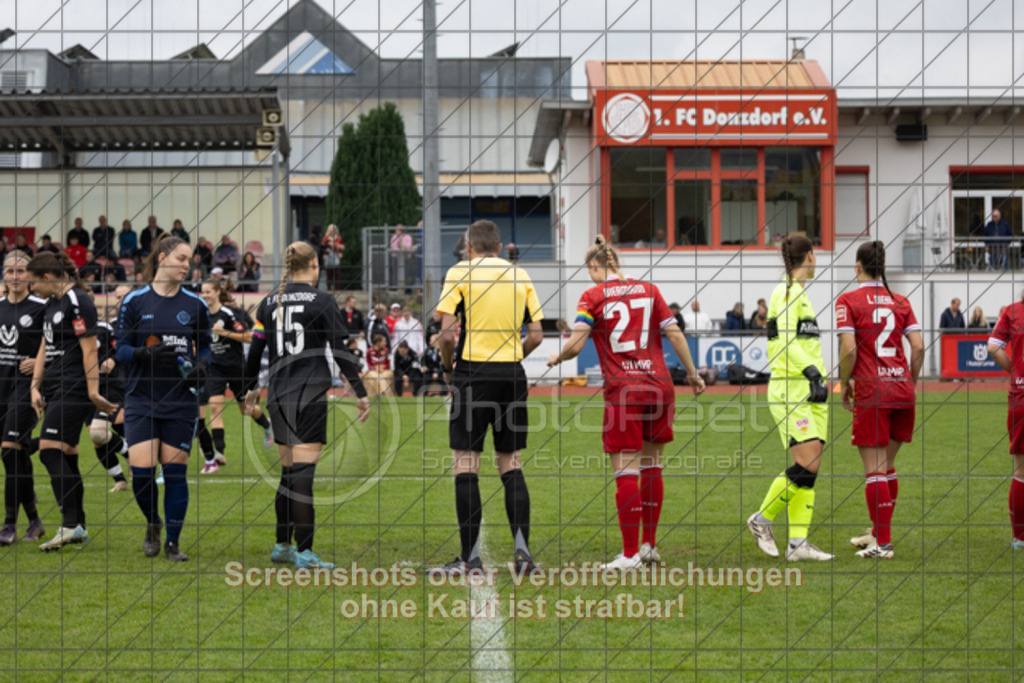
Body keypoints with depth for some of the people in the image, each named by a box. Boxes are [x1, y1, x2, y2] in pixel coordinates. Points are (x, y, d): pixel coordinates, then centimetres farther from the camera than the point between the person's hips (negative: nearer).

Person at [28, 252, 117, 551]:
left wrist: (93, 392, -17)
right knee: (66, 456, 9)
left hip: (74, 389, -9)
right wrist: (36, 387, 11)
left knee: (50, 449, -16)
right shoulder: (52, 304, 17)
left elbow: (89, 348, -15)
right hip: (56, 390, 9)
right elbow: (45, 348, 20)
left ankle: (71, 524, -18)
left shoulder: (77, 301, -12)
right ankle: (78, 528, 13)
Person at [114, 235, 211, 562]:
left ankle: (173, 542, 11)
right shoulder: (134, 302, 0)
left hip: (181, 401, 1)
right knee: (141, 472, -9)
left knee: (175, 472, 0)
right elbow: (120, 348, 1)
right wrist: (145, 353, -19)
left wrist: (201, 366, -8)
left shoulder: (195, 305, 4)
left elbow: (205, 347, 13)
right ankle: (153, 523, 20)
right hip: (142, 400, -1)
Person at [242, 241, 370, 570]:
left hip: (278, 396, 5)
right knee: (303, 473, -9)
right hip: (310, 395, -5)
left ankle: (282, 546, 21)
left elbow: (255, 350, 12)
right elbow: (340, 352, -8)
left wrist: (250, 388, 26)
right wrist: (361, 393, -2)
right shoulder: (322, 301, -6)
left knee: (289, 472, 16)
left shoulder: (269, 303, 8)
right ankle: (304, 552, -10)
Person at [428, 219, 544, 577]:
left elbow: (447, 333, -11)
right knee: (510, 464, 11)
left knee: (466, 465, 0)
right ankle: (522, 551, 4)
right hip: (512, 375, 4)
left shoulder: (460, 272, -2)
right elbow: (536, 335, 7)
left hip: (472, 374, -4)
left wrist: (447, 366, 6)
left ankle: (470, 558, -3)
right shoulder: (520, 276, 10)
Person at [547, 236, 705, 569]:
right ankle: (649, 546, 18)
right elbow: (675, 334, 7)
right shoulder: (649, 290, 9)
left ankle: (631, 554, -2)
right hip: (658, 385, 4)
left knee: (625, 471, -2)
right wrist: (692, 373, 17)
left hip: (622, 390, -4)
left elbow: (576, 344, -9)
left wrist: (557, 358, 11)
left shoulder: (593, 297, -2)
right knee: (651, 465, 14)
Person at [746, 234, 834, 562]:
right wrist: (812, 370, -28)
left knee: (812, 467, 2)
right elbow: (785, 341, -19)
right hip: (789, 389, -9)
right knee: (806, 464, -15)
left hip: (811, 389, 9)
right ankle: (762, 519, 2)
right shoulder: (784, 292, -9)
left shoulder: (802, 293, 19)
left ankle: (798, 542, 2)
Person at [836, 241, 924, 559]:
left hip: (871, 392, -5)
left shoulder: (848, 301, -4)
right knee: (887, 465, 18)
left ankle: (882, 543, -1)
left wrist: (844, 384, 1)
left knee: (875, 469, -1)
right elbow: (918, 347, 3)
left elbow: (849, 349, -12)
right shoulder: (900, 302, 9)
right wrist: (910, 382, 15)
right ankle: (878, 532, 28)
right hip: (901, 388, 5)